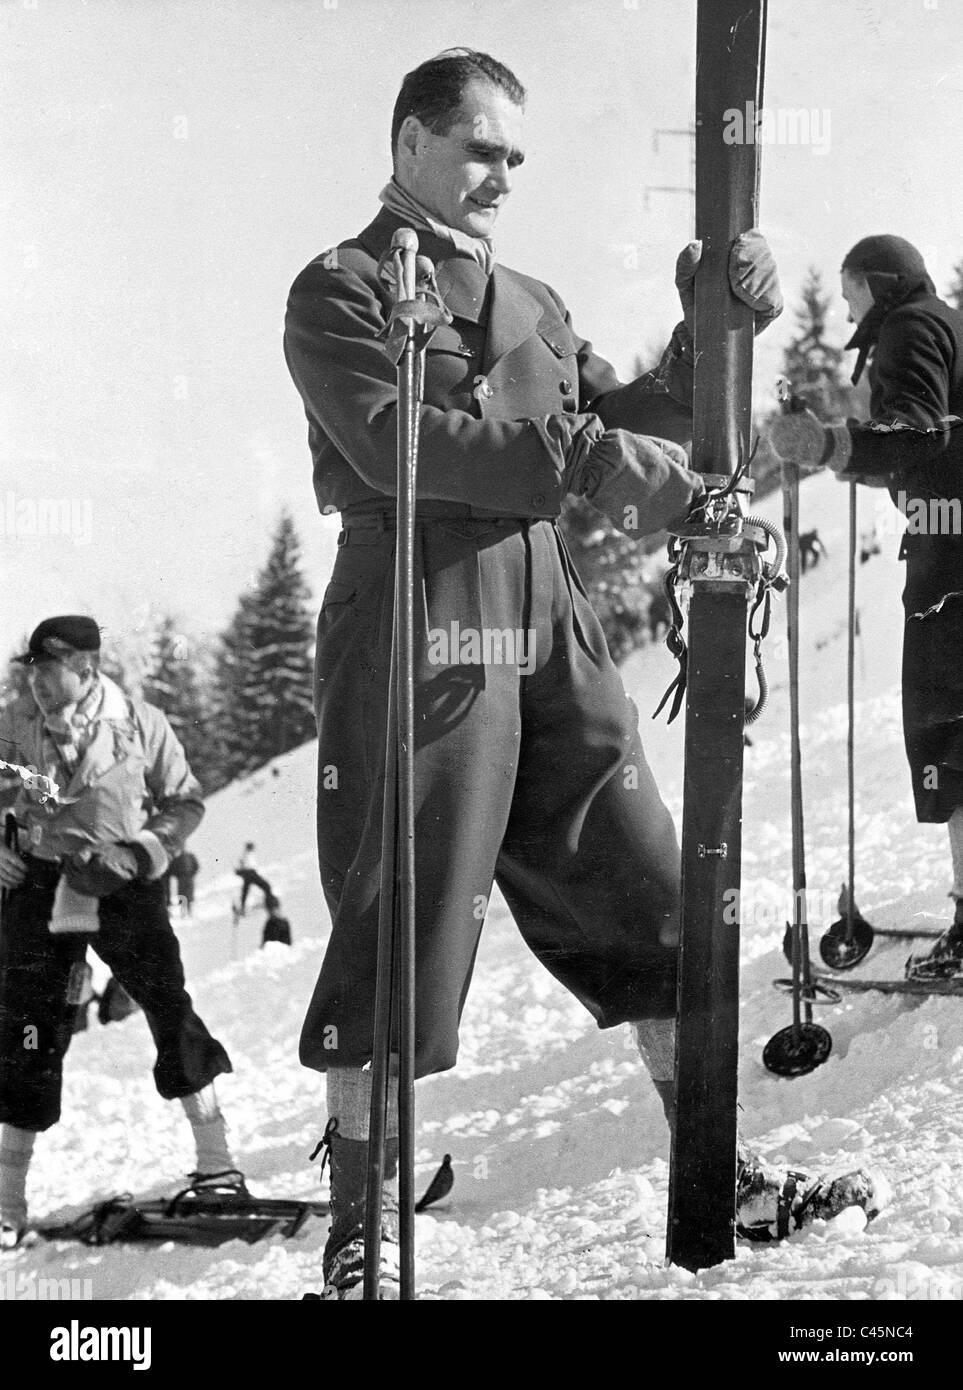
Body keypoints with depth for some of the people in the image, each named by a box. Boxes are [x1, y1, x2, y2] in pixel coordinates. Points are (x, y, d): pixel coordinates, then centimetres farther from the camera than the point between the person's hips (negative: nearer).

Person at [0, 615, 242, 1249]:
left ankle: (216, 1161, 11)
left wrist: (141, 853, -12)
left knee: (169, 1005, -5)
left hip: (121, 884, -1)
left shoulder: (141, 723, -7)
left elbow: (186, 801, 3)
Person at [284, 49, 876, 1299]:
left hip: (551, 621, 6)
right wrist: (593, 459, -21)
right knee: (401, 926, -3)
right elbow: (397, 444, -15)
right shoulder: (341, 291, 2)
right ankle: (358, 1229, 9)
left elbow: (643, 420, 18)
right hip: (422, 620, -6)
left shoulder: (533, 304, 23)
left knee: (645, 894, 7)